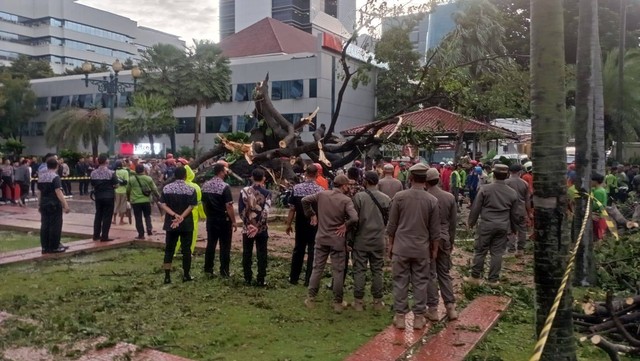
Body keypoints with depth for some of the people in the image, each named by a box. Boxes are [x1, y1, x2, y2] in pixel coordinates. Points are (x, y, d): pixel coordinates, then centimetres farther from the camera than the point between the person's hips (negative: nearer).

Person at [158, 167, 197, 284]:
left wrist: (175, 215, -14)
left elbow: (163, 204, -7)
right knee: (186, 249, 7)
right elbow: (191, 206, -13)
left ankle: (167, 276, 8)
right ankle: (186, 275, 12)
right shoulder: (190, 189, -7)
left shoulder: (166, 188, -1)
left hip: (171, 223, 2)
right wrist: (181, 217, -15)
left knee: (169, 249, 9)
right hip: (186, 224, -2)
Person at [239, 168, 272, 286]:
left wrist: (248, 224, -3)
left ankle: (247, 279, 16)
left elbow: (241, 210, -6)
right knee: (261, 254, 5)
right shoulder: (267, 193, -7)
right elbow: (265, 212, -16)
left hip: (247, 228, 2)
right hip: (262, 228, -2)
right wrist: (258, 227, -13)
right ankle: (260, 280, 7)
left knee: (247, 254, 11)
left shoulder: (244, 191, -2)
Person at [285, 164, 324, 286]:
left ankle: (294, 278, 21)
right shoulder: (320, 190, -10)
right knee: (312, 251, 6)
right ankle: (309, 280, 9)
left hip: (301, 224, 2)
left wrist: (288, 224, 5)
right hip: (315, 224, -2)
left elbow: (292, 209, -4)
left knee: (298, 250, 14)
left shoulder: (296, 188, -6)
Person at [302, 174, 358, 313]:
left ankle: (311, 299, 17)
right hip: (337, 240, -3)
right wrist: (346, 226, -8)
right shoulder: (346, 200, -13)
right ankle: (337, 303, 12)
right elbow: (354, 218, -25)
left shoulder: (322, 194, -1)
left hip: (321, 238, 3)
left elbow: (305, 200, 2)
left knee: (317, 268, 13)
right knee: (338, 272, 7)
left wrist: (311, 214, 9)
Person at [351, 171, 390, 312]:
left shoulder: (359, 196, -11)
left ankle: (359, 301, 10)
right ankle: (377, 301, 17)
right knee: (377, 271, 10)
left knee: (359, 271, 5)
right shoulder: (386, 198, -2)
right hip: (378, 241, 3)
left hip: (361, 240, -2)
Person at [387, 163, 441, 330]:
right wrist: (434, 249, 12)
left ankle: (400, 316, 14)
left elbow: (392, 224, -1)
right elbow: (435, 230, 0)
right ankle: (419, 317, 16)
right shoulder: (432, 200, -5)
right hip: (422, 249, 0)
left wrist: (391, 243, 11)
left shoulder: (399, 197, -7)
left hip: (401, 247, 0)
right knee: (420, 282, 9)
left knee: (400, 281, 7)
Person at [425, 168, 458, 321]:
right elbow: (453, 222, 5)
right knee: (444, 273, 15)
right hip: (444, 239, 4)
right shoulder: (450, 197, -1)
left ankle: (433, 309, 8)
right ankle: (450, 307, 14)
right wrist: (451, 241, 16)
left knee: (430, 275, 4)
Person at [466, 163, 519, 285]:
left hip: (486, 224, -3)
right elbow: (515, 213, 10)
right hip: (503, 226, 3)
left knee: (480, 250, 7)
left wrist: (471, 222, 9)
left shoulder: (485, 189, -8)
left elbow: (476, 208, -4)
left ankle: (475, 276, 14)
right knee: (497, 252, 8)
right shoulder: (512, 192, 2)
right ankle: (493, 279, 13)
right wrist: (514, 227, 23)